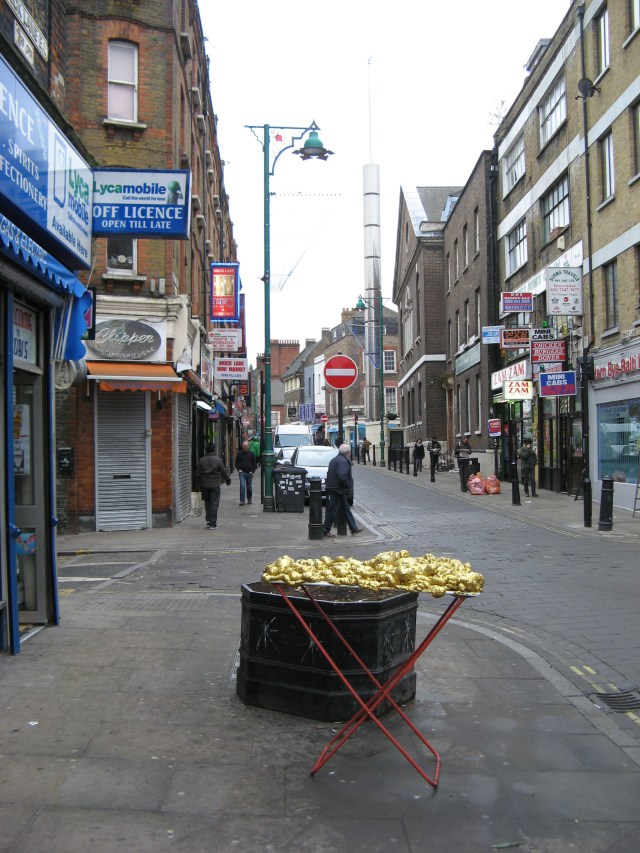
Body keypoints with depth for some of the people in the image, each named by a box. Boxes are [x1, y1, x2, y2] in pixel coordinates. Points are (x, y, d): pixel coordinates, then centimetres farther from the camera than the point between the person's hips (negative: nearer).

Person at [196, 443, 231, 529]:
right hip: (215, 485, -3)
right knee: (214, 504, 0)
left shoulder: (201, 460, 2)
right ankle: (213, 523, -2)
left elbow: (198, 473, 5)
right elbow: (224, 472, -3)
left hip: (204, 485, 3)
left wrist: (200, 484, 17)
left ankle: (208, 520, 18)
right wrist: (228, 480, 13)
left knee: (207, 503, 17)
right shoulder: (218, 460, -8)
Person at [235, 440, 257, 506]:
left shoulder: (252, 453, 4)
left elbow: (255, 463, 7)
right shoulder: (239, 453, 4)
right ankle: (242, 500, -9)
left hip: (249, 473, 1)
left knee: (249, 487, 9)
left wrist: (252, 471, -4)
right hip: (242, 473, -1)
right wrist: (239, 469, -2)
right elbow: (236, 463, 13)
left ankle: (249, 499, 24)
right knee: (242, 486, -10)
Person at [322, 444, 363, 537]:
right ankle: (326, 530, 8)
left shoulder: (335, 459, 14)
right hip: (337, 490, -11)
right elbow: (342, 477, -29)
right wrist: (348, 486, -13)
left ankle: (354, 529, 21)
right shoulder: (343, 461, -19)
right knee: (333, 511, -1)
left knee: (346, 509, 15)